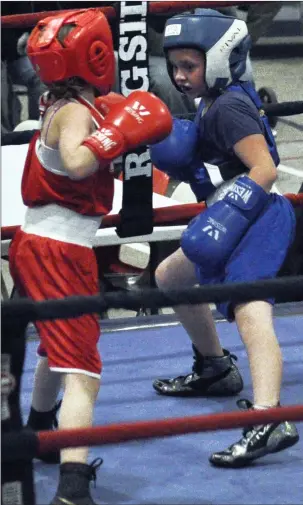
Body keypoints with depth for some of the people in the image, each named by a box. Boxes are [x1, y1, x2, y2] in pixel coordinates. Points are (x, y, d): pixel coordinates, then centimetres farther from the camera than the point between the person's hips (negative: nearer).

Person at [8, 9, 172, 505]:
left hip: (37, 242, 10)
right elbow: (77, 164, -36)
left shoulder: (60, 106, 11)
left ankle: (39, 435, 53)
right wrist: (118, 133, -26)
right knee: (81, 367, -15)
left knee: (58, 346, 31)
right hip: (60, 251, -10)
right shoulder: (76, 112, -17)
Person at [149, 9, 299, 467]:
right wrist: (186, 161, 3)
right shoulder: (215, 103, 15)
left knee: (250, 313, -29)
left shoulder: (228, 108, -15)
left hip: (254, 220, -12)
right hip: (231, 223, 12)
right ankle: (215, 369, 42)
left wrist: (227, 214, -33)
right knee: (170, 277, 29)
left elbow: (264, 168, -24)